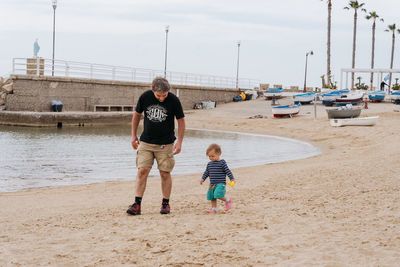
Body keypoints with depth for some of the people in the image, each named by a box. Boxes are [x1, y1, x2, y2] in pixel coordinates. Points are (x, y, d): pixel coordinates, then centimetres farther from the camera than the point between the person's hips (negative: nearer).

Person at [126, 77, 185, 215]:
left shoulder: (173, 100, -12)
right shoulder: (145, 97, -7)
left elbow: (181, 121, -1)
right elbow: (137, 114, 9)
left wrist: (179, 142, -6)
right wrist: (133, 135, 10)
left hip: (166, 144, -1)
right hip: (146, 141, 1)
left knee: (165, 173, 0)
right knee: (142, 171, -7)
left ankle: (165, 203, 14)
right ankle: (137, 204, -5)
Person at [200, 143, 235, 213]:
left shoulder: (222, 163, -8)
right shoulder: (209, 164, 10)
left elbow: (227, 171, -9)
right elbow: (206, 172, 19)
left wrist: (232, 178, -15)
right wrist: (203, 178, 8)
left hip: (220, 184, -7)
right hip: (212, 184, 7)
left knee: (218, 195, -21)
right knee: (212, 197, 7)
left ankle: (228, 200, 4)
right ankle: (214, 209, 19)